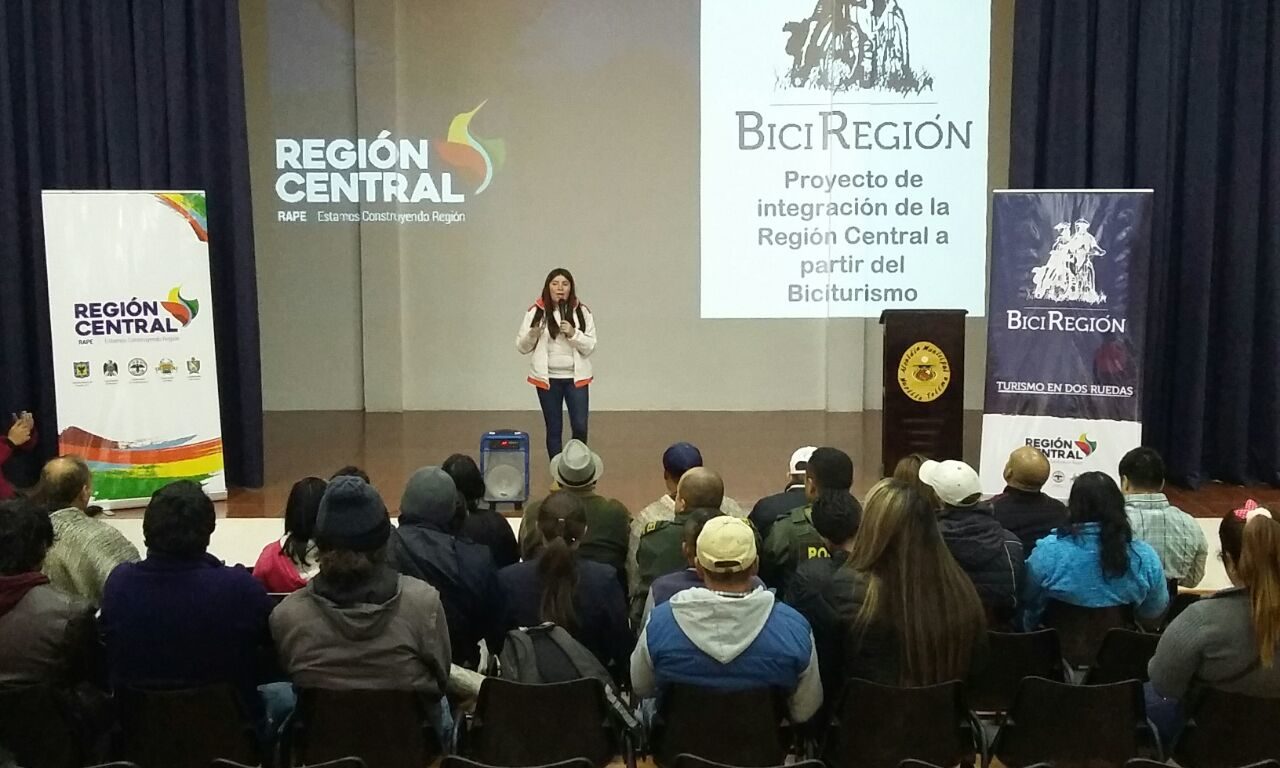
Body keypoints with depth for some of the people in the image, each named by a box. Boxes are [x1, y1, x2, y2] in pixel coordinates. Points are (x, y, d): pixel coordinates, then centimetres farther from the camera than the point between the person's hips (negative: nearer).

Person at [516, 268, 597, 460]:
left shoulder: (582, 312, -2)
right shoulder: (536, 312, -4)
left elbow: (590, 347, -3)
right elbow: (521, 347, 0)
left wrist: (573, 333, -19)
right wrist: (532, 334, -19)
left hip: (576, 377, 0)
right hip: (547, 378, 0)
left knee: (580, 427, -2)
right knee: (554, 429, 7)